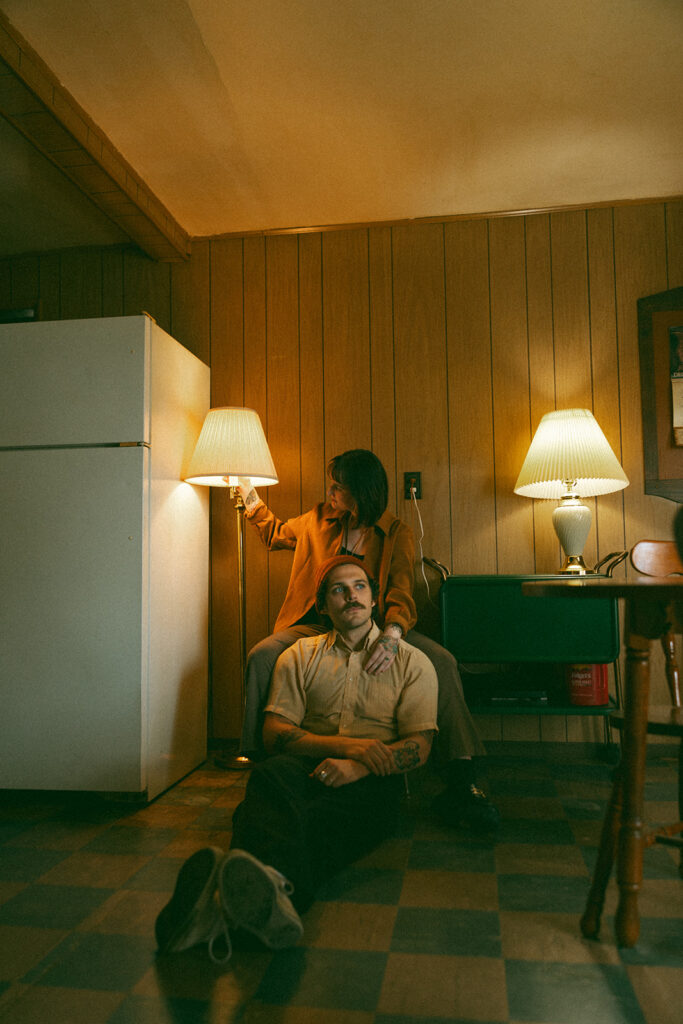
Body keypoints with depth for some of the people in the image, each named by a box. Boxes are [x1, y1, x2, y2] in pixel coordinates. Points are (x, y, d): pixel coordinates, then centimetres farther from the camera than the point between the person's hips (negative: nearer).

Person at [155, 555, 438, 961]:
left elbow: (420, 745, 4)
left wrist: (359, 766, -16)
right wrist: (345, 745, -10)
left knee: (322, 817, -37)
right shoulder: (300, 656, 17)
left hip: (374, 777, -1)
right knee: (270, 776, -36)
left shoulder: (412, 661, 14)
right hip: (308, 763, 2)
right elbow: (274, 732, 6)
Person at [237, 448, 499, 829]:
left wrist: (391, 634, -35)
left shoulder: (397, 533, 1)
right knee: (262, 657, -29)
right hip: (319, 625, 2)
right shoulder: (319, 520, 12)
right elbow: (276, 534, 31)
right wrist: (249, 493, 26)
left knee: (442, 662, -27)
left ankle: (461, 783, -23)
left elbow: (401, 593, -13)